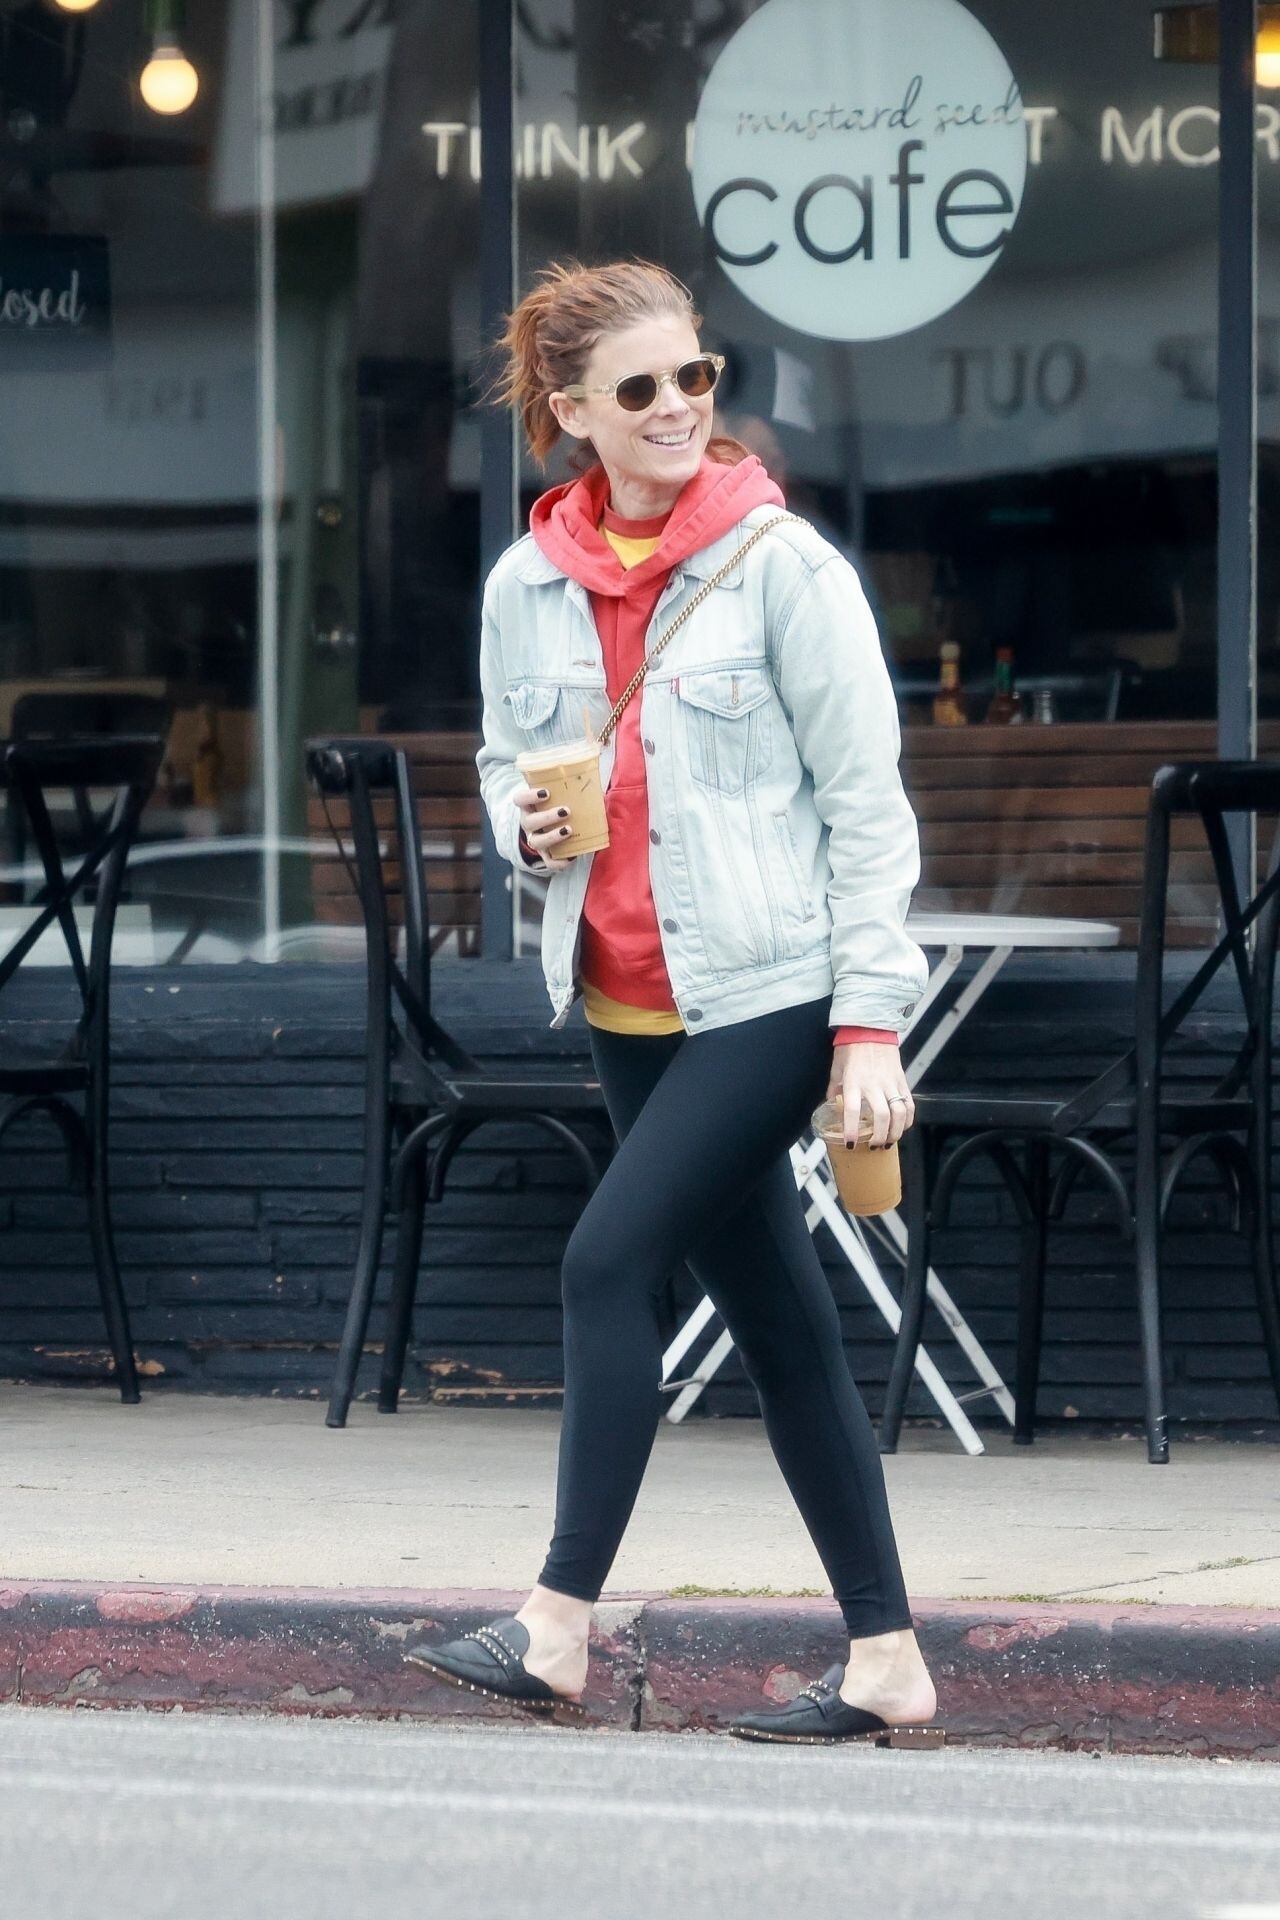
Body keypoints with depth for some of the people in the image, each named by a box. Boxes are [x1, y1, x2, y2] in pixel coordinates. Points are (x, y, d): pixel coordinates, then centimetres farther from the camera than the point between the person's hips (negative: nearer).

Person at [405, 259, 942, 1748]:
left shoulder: (779, 565, -8)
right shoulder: (526, 587, 5)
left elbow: (865, 803, -8)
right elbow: (504, 758, 22)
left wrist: (870, 1021, -12)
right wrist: (523, 821, -3)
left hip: (768, 996, -6)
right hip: (627, 1002, 6)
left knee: (611, 1259, -15)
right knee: (776, 1318, 8)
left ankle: (559, 1626, -9)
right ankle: (888, 1664, 13)